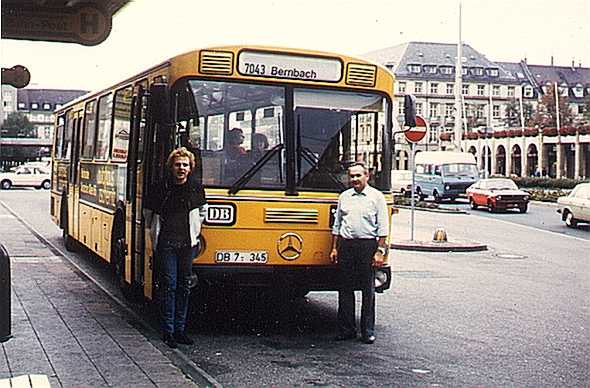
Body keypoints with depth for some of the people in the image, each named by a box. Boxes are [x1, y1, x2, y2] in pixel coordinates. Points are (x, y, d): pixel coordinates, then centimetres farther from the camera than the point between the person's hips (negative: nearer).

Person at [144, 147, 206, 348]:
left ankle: (180, 329, 16)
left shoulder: (196, 188, 3)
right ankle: (168, 330, 3)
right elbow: (150, 214, 10)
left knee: (184, 286, 7)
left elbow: (201, 212, 20)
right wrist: (156, 235, 11)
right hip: (166, 244, -3)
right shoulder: (161, 188, -3)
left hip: (188, 243, 3)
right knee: (169, 286, -3)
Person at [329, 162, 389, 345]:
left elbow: (383, 228, -2)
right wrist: (334, 248, 11)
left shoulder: (376, 196, 1)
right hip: (346, 245, 4)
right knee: (345, 289, 6)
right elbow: (337, 225, 17)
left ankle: (368, 332, 9)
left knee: (368, 290, 2)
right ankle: (346, 329, 14)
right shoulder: (344, 196, 13)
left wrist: (380, 251, -9)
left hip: (367, 245, -4)